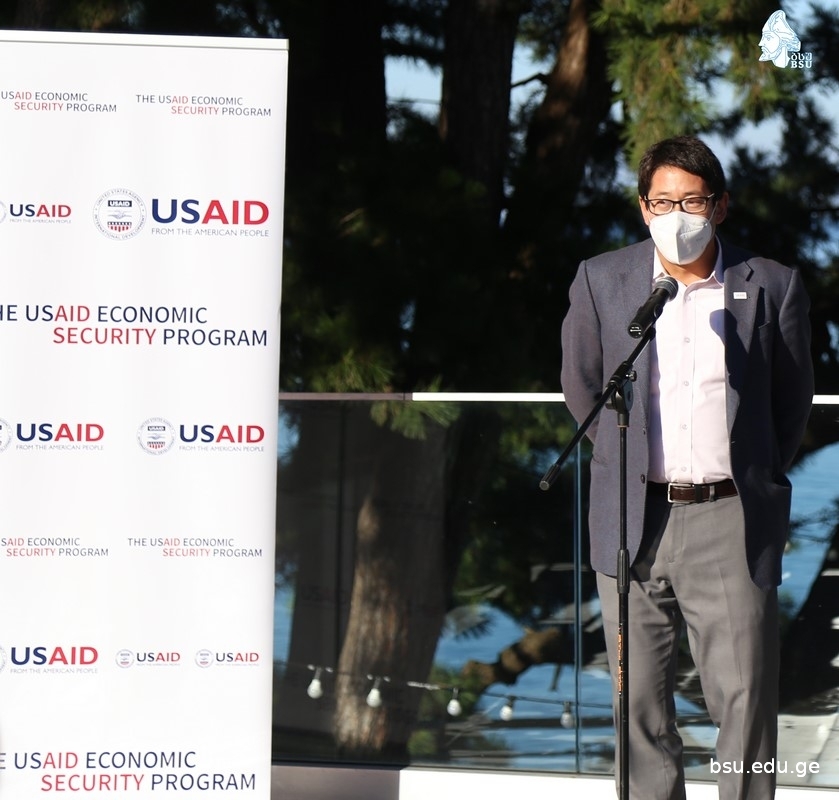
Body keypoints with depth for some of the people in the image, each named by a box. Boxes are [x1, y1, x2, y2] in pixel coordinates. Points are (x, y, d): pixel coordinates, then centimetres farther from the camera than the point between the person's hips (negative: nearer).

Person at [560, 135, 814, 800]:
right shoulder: (601, 281, 6)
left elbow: (793, 402, 14)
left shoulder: (772, 287, 2)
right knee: (640, 701, 5)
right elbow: (581, 387, 18)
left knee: (746, 700, -5)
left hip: (730, 525, -2)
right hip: (633, 522, 2)